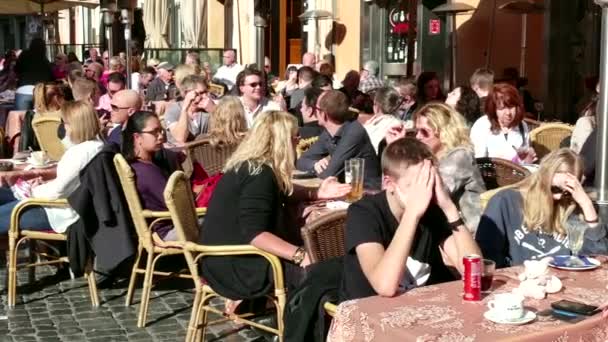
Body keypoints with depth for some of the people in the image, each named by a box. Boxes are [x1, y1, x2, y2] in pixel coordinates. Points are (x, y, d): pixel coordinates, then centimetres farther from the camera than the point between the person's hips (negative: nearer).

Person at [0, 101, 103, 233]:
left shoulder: (81, 152, -25)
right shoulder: (97, 144, 5)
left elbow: (58, 190, -24)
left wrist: (34, 191, -5)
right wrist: (43, 185, 5)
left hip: (63, 214, -10)